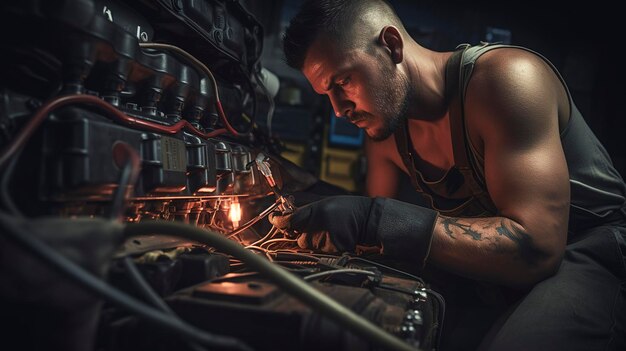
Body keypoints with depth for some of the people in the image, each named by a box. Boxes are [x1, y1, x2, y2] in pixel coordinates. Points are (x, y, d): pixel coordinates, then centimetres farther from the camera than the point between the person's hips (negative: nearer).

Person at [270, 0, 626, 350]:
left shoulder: (508, 78, -24)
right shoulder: (385, 130, -1)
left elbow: (536, 248, -32)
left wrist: (374, 218, -36)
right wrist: (311, 221, -11)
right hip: (505, 266, 6)